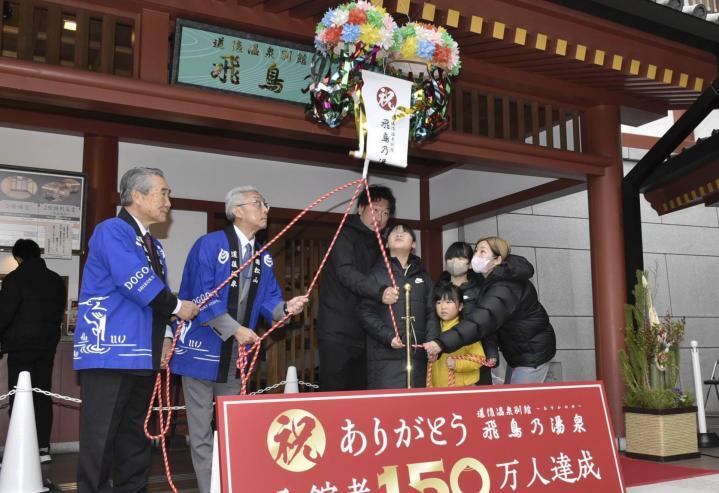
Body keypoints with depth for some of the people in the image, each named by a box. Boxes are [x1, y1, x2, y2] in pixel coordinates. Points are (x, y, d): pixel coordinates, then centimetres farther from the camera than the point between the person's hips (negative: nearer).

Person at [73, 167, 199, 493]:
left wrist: (163, 336, 8)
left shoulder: (153, 245, 18)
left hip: (142, 355, 8)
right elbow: (137, 282, -19)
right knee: (100, 438, -3)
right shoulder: (112, 231, -8)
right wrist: (176, 306, -8)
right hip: (109, 352, -8)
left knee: (135, 438, 14)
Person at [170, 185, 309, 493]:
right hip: (202, 348, -6)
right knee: (201, 428, 3)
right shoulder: (209, 244, -12)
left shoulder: (264, 256, 8)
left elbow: (268, 300, 4)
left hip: (236, 354, 6)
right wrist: (235, 330, -22)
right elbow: (202, 297, -19)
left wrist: (286, 307, -17)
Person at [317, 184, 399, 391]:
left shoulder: (378, 245, 18)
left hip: (363, 333, 7)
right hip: (337, 332, -7)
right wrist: (380, 291, -38)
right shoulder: (346, 235, -5)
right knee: (334, 392, -8)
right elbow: (346, 272, -23)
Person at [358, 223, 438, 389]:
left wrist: (432, 342, -5)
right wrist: (387, 336, -16)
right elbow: (366, 311, -3)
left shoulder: (424, 276, 18)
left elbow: (431, 313, 12)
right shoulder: (376, 273, 5)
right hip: (385, 357, -4)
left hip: (417, 356, 4)